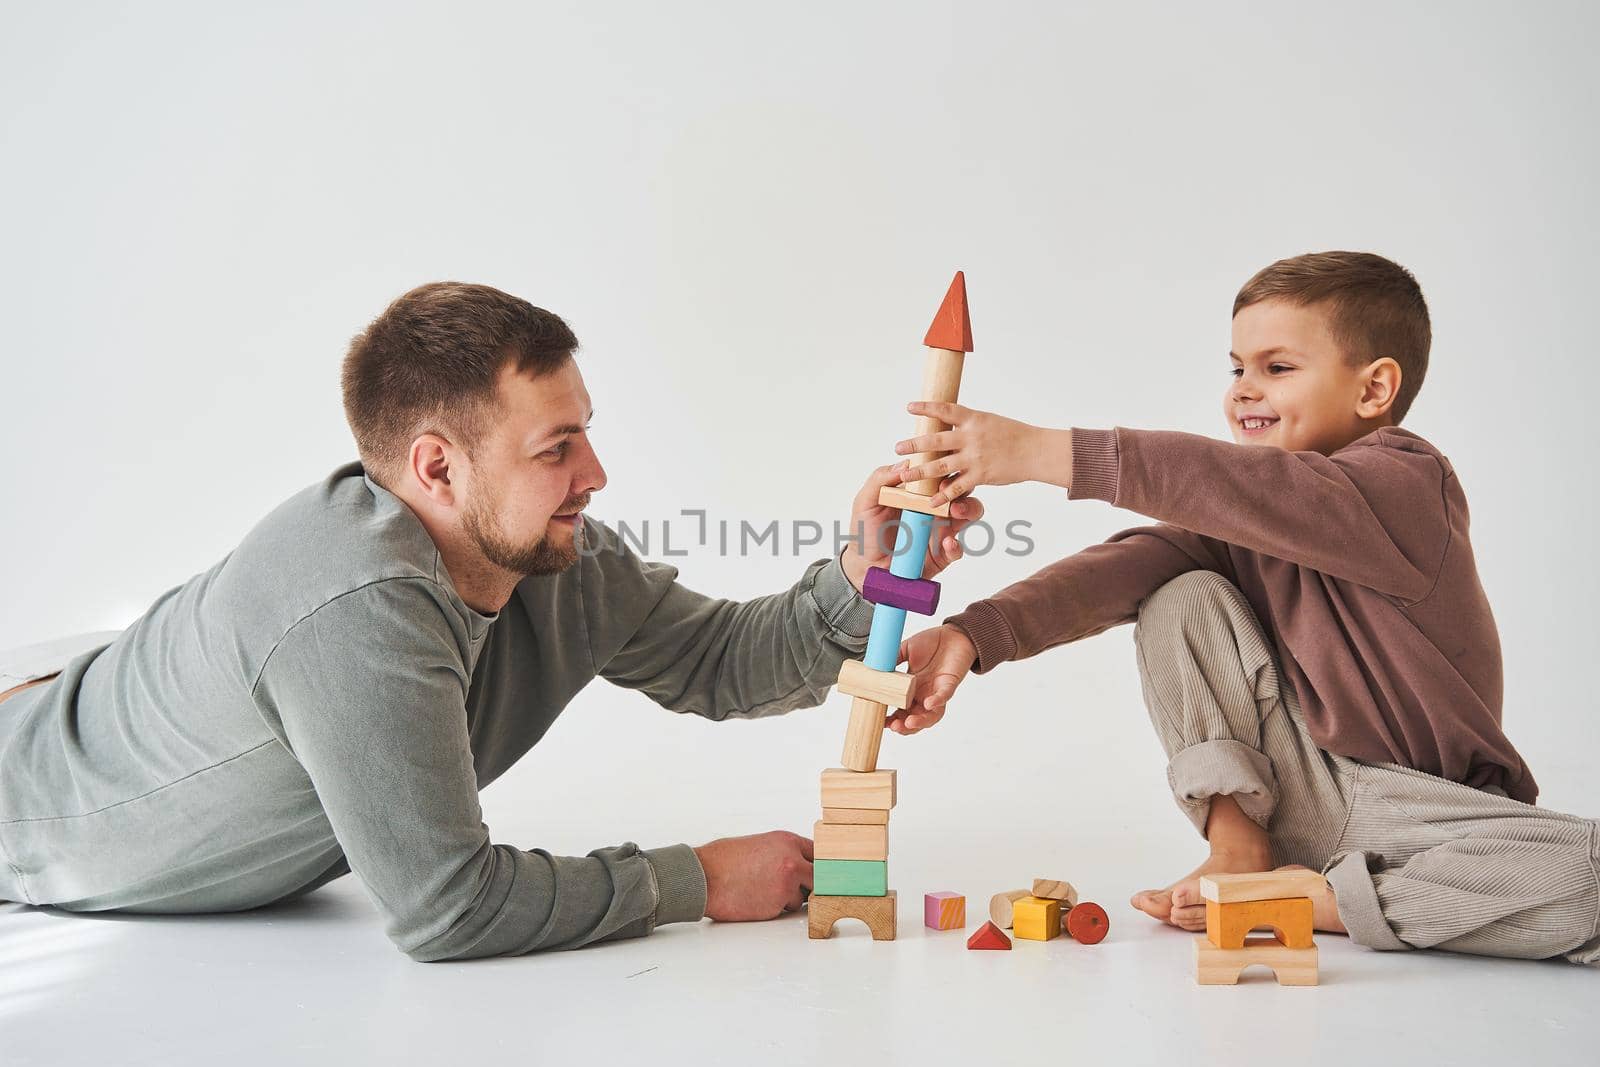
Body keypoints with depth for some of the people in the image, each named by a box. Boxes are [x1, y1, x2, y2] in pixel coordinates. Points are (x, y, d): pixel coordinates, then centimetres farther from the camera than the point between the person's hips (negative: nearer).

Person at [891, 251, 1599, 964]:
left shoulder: (1408, 479, -19)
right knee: (1182, 600, -12)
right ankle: (1239, 844, -8)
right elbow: (1126, 565, -16)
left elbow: (1259, 491, -37)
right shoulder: (1238, 511, 0)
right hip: (1299, 789, 4)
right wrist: (975, 634, -32)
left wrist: (1044, 451, -43)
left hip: (1434, 801, -4)